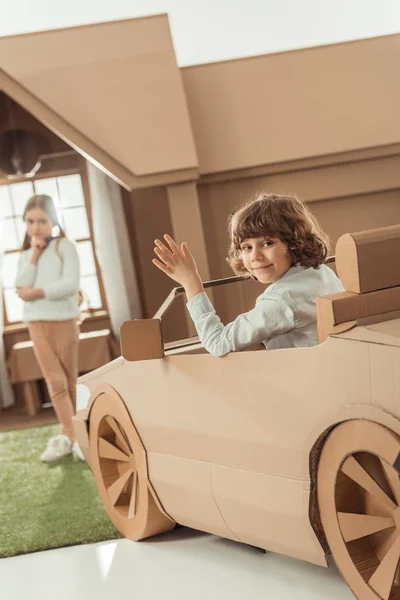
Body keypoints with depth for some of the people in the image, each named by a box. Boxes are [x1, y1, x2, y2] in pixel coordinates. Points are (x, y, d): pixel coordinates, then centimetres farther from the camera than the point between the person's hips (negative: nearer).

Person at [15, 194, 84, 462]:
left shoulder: (64, 246, -4)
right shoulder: (26, 254, 10)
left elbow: (71, 284, -17)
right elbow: (21, 288, -6)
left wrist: (36, 293, -16)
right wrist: (33, 256, -8)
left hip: (64, 321, -3)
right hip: (37, 324, 3)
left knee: (69, 380, 9)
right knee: (55, 381, -3)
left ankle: (67, 435, 19)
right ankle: (71, 436, -1)